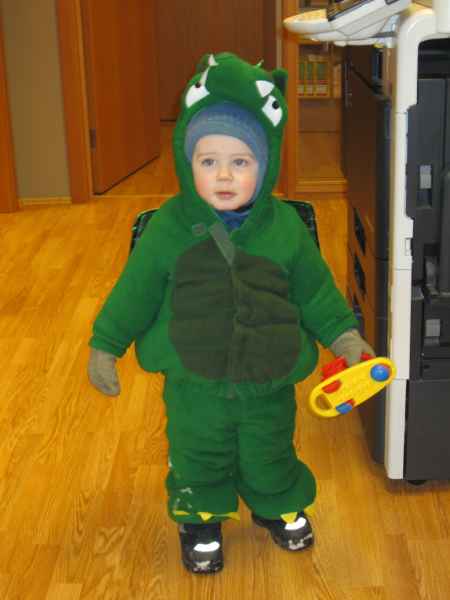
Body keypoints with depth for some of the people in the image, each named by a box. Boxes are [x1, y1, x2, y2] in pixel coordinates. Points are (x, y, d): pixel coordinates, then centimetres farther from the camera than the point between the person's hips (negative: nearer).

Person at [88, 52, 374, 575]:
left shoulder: (286, 228, -11)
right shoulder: (168, 228, -14)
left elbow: (316, 291, 2)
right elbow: (134, 291, -4)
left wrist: (345, 337, 0)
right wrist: (105, 346, -1)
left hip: (269, 381, 1)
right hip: (194, 383, -1)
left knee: (269, 459, 22)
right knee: (197, 462, 17)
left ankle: (278, 509, 52)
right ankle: (200, 523, 45)